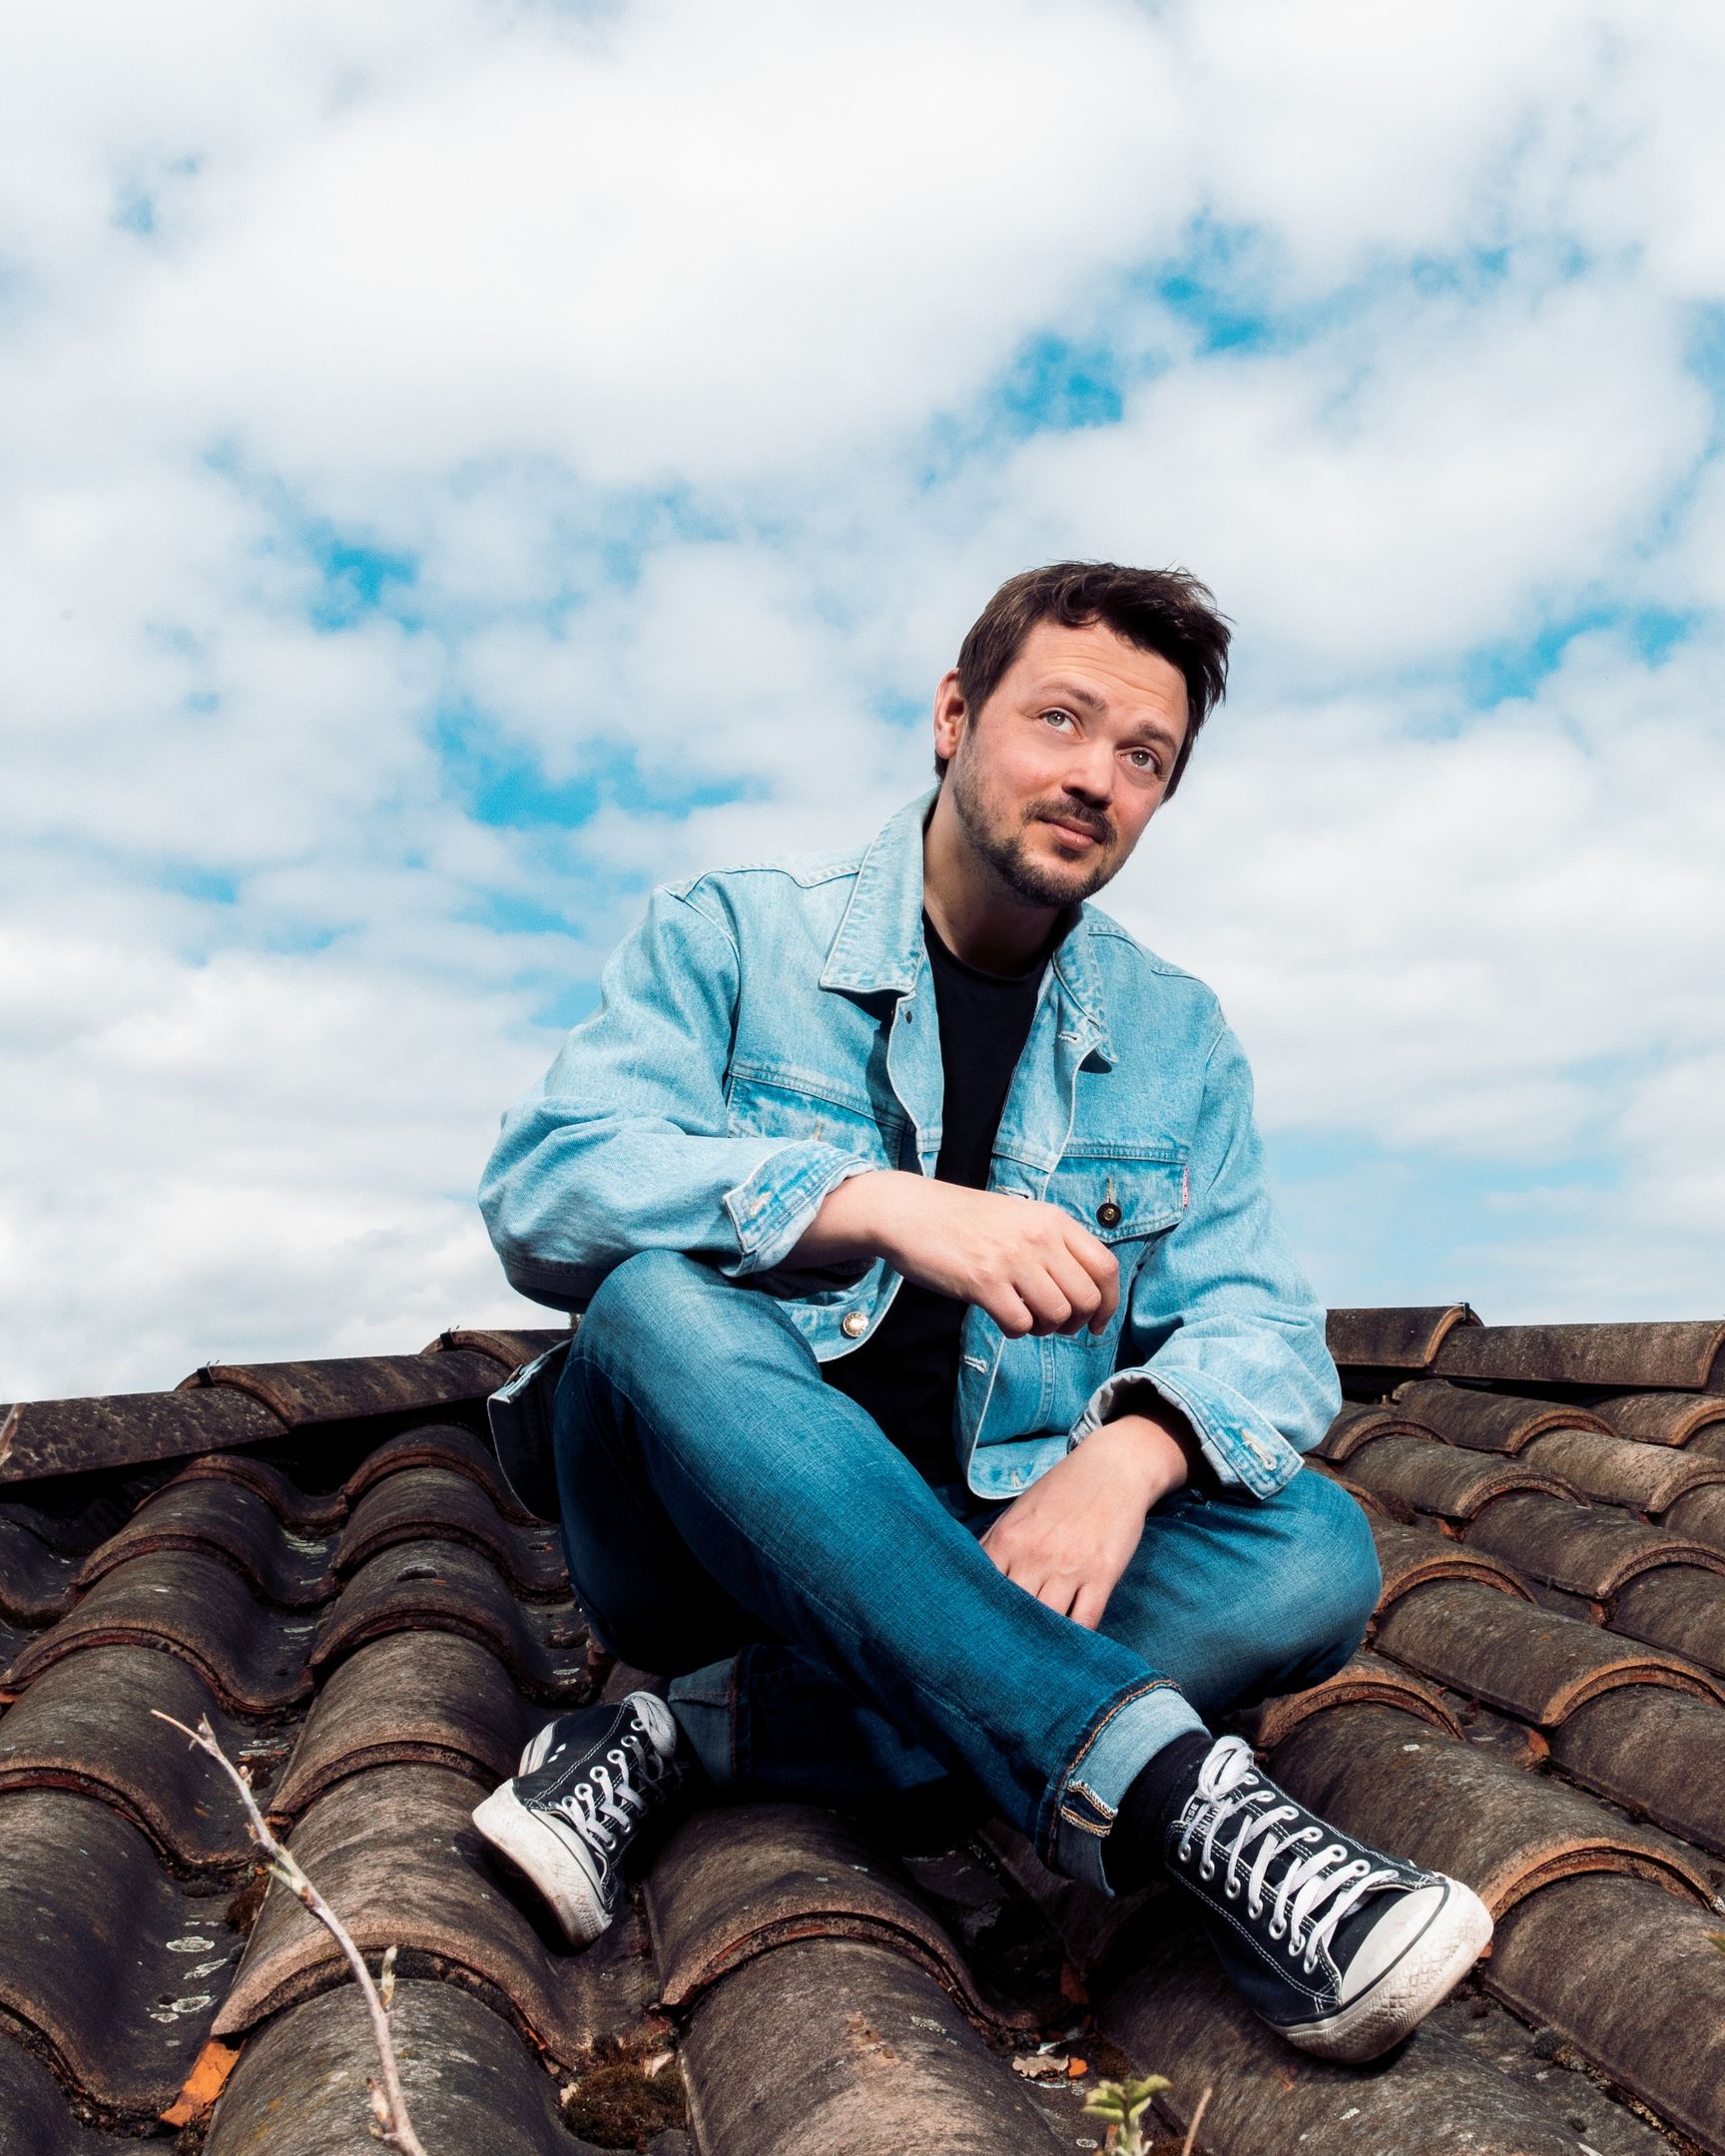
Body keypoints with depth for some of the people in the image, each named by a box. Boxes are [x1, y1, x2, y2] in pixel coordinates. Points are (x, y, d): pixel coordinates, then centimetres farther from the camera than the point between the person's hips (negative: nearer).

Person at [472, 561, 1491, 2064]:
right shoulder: (732, 936, -2)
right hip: (721, 1545, -2)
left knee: (1315, 1556, -21)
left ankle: (703, 1733, -22)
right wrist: (885, 1204, -33)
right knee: (658, 1305, -32)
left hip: (995, 1565, 3)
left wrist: (1130, 1449, -24)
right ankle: (1159, 1784, -36)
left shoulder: (1176, 1037, 8)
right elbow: (543, 1183, -18)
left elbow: (1259, 1324, 0)